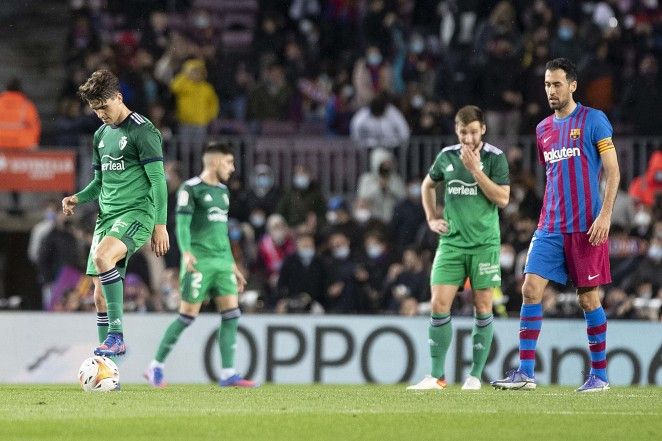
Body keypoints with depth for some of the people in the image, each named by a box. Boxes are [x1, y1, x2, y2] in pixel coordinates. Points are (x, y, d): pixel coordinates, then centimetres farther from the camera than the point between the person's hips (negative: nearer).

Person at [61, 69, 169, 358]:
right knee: (101, 293, 1)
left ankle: (116, 334, -30)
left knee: (102, 256, -35)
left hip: (137, 213, -8)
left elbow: (158, 179, -9)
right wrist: (77, 198, 5)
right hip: (107, 216, 8)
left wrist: (160, 225, -14)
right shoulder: (101, 135, 17)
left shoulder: (142, 131, -7)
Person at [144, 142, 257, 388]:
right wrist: (186, 253, -29)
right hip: (199, 262, -7)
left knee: (231, 315, -4)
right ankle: (156, 367, 6)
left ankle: (228, 374, -4)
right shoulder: (191, 189, -5)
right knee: (188, 316, -6)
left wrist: (233, 266, 25)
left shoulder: (222, 191, 19)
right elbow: (182, 223, -14)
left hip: (222, 262, 7)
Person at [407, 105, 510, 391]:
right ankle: (437, 376, 0)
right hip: (451, 242, 3)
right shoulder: (447, 156, 6)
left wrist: (475, 169, -16)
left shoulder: (494, 157, -4)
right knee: (439, 305, -6)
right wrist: (431, 219, 15)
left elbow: (503, 198, -12)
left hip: (484, 243, -2)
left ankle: (475, 375, 10)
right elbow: (428, 185, 25)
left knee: (482, 308, 0)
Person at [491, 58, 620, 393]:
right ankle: (525, 372, -8)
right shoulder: (543, 129, 15)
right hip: (550, 227, 5)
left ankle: (599, 374, 10)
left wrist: (605, 214, -15)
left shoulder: (593, 120, -2)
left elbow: (612, 170, -5)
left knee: (589, 298, -1)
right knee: (531, 289, -8)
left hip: (586, 227, -5)